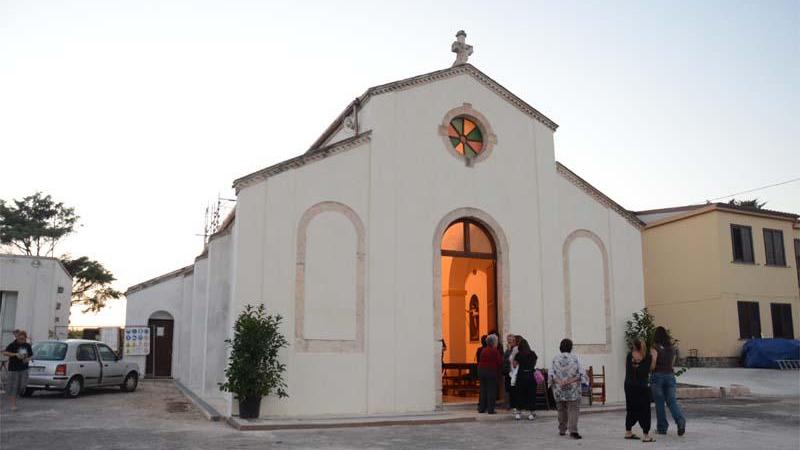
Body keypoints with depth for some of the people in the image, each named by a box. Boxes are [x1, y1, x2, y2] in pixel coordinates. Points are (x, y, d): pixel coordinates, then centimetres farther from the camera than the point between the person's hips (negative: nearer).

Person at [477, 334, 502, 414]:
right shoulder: (495, 351, -12)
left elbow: (479, 361, 10)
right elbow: (500, 362, -10)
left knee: (483, 390, 12)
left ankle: (481, 408, 16)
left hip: (481, 371, 6)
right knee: (491, 391, 0)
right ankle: (490, 409, 0)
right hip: (491, 371, -6)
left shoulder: (483, 350, 7)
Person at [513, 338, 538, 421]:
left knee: (520, 394, 8)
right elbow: (534, 364, 9)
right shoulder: (533, 354, 1)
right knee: (531, 394, 8)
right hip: (531, 375, 1)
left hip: (521, 375, -1)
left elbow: (514, 364, 1)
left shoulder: (518, 354, -5)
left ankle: (518, 413, 11)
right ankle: (530, 413, 8)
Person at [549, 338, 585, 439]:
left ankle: (562, 430, 23)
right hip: (573, 389, -2)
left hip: (559, 389, 2)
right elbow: (581, 374, -8)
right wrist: (571, 381, -11)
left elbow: (551, 375, -6)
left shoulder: (555, 359, 1)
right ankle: (573, 430, -18)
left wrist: (560, 382, -11)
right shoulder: (574, 358, -2)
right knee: (573, 409, -4)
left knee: (561, 410, 15)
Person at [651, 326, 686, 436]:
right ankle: (680, 420, -18)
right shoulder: (672, 348, 8)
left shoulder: (655, 348, -9)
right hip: (670, 375, 4)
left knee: (659, 403, 4)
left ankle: (662, 428, 9)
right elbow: (672, 363, 16)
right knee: (672, 401, 6)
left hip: (658, 375, -4)